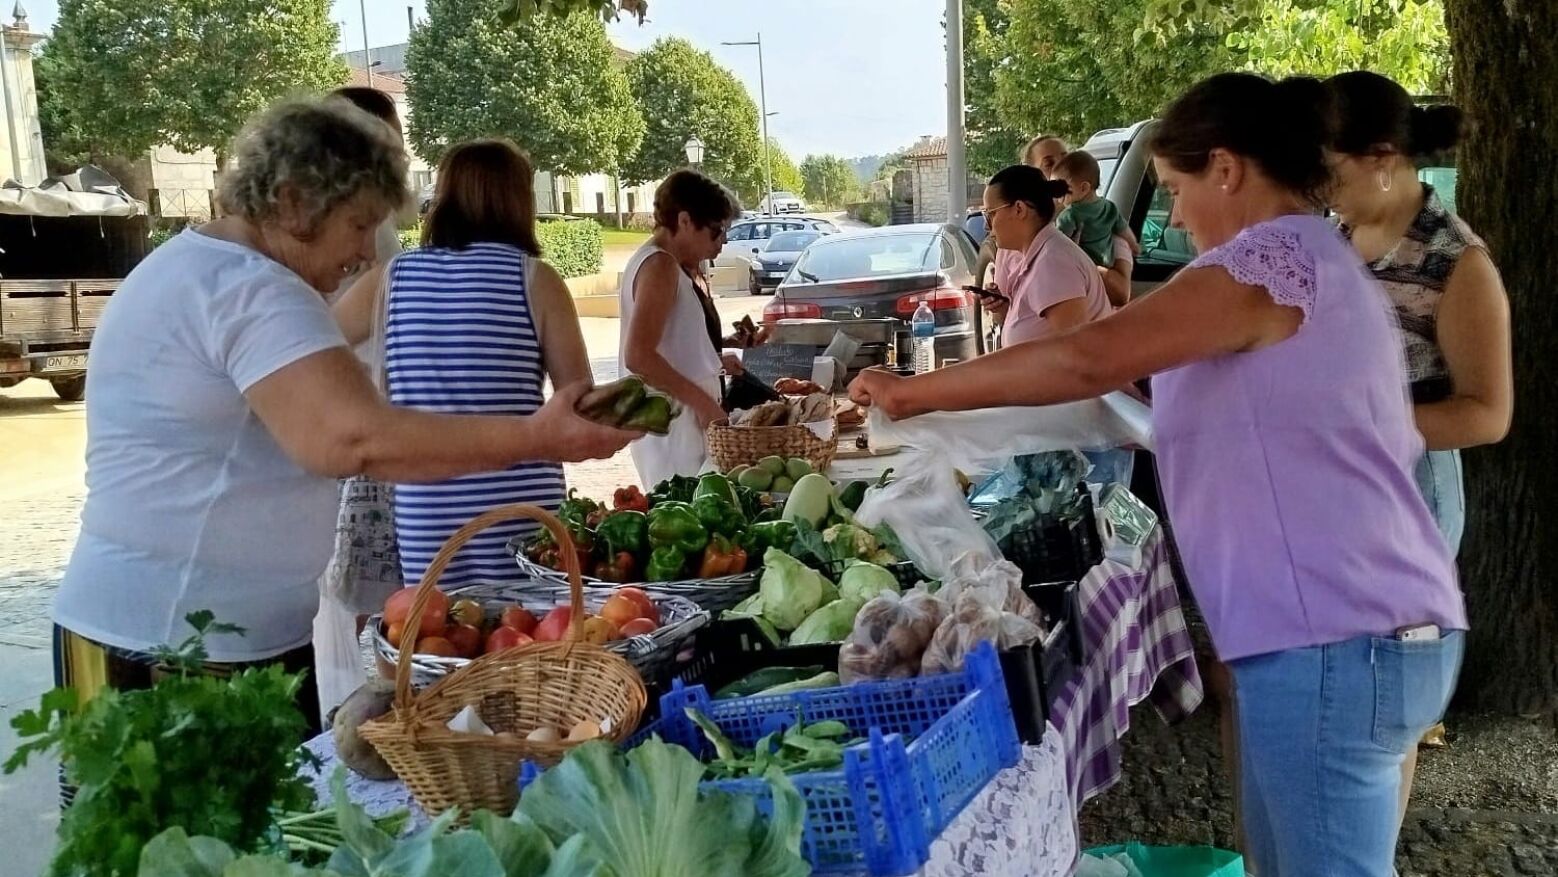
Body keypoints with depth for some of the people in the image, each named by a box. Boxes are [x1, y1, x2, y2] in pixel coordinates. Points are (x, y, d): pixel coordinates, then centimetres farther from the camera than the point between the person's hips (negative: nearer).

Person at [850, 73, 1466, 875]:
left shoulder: (1272, 258, -15)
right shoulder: (1314, 259, 19)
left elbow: (1087, 361, -24)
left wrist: (913, 393, -15)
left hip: (1333, 637, -10)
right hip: (1351, 625, 10)